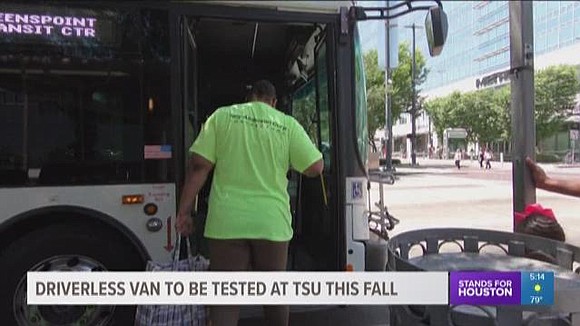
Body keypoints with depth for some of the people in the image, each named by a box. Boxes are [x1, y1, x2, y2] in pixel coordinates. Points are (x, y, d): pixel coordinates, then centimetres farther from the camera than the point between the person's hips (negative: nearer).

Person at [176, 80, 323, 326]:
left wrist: (184, 212, 3)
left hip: (227, 221, 0)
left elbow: (199, 166, -2)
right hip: (272, 223, 1)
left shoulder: (222, 116, 3)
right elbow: (315, 168, 2)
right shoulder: (288, 124, 3)